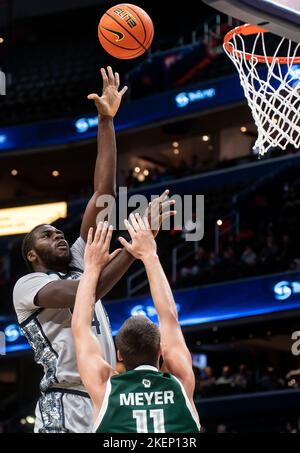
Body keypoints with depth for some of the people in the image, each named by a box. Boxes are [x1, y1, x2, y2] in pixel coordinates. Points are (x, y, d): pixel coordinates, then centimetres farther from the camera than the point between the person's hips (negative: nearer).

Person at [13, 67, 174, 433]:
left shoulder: (79, 264, 22)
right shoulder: (27, 285, 3)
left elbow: (103, 193, 16)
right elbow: (80, 295, -18)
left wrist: (106, 121, 10)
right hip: (64, 408, -7)